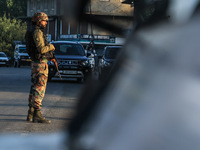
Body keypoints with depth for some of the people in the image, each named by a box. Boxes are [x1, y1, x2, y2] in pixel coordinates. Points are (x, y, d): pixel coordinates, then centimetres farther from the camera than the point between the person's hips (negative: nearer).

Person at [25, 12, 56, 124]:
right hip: (40, 64, -10)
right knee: (39, 89, -10)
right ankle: (37, 114, -11)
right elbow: (41, 49, -24)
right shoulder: (37, 32, -13)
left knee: (35, 89, 11)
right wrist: (51, 46, -6)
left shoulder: (38, 32, 19)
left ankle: (31, 114, 14)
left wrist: (50, 58, 15)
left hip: (36, 63, 10)